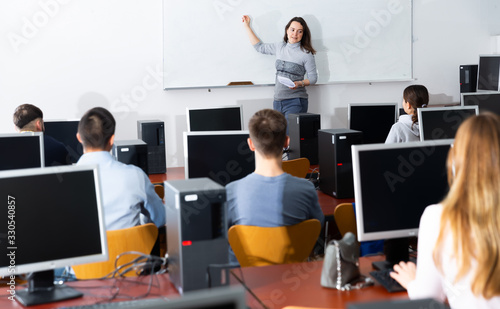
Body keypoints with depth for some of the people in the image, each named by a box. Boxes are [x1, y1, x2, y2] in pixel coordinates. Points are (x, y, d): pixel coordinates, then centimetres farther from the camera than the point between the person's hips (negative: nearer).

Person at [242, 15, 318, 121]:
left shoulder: (306, 54, -4)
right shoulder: (280, 47, 12)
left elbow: (313, 78, 0)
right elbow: (259, 47, 24)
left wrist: (299, 84, -19)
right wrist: (247, 26, 25)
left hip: (295, 101, -5)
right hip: (278, 101, 5)